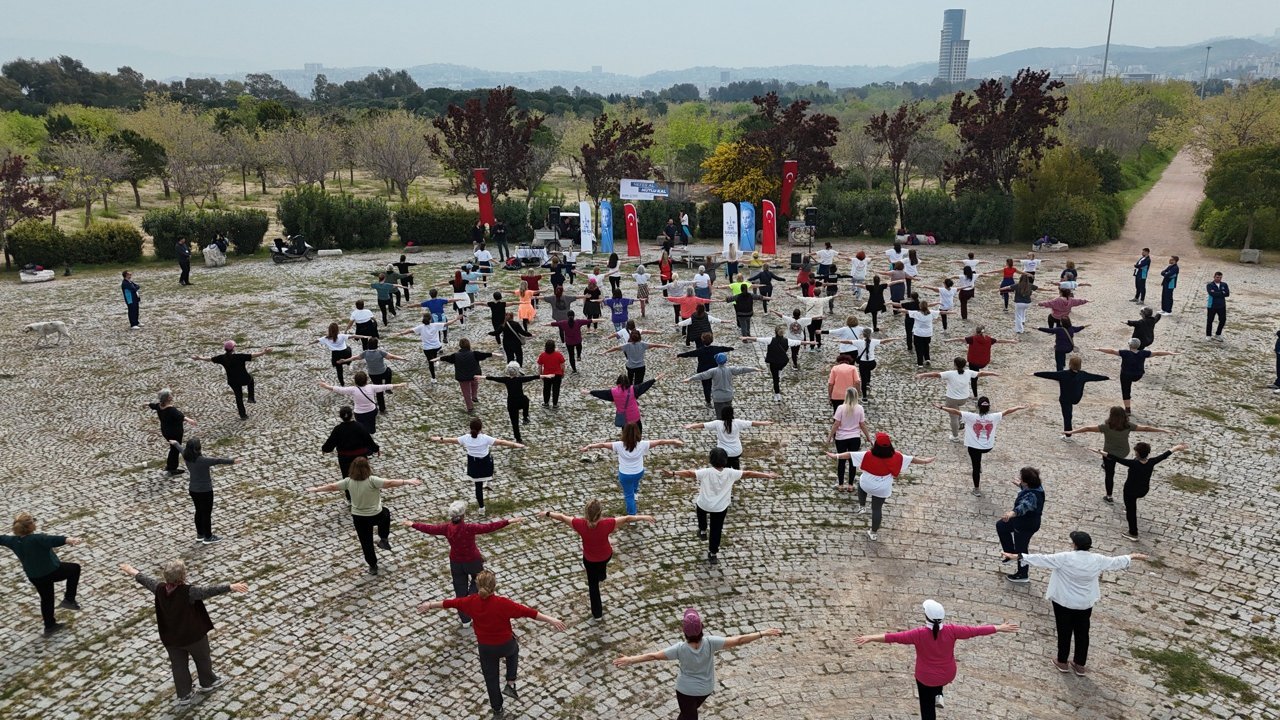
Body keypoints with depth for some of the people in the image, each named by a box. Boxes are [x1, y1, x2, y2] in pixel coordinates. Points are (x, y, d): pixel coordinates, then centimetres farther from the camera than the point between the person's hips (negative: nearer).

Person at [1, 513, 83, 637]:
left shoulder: (14, 541, -8)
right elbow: (53, 540, -49)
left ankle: (49, 626, 33)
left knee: (46, 599, 23)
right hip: (52, 571, -7)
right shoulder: (36, 539, -29)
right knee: (75, 568, 17)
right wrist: (68, 540, -67)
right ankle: (69, 599, 12)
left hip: (34, 577, 7)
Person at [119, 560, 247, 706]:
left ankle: (184, 696, 28)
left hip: (170, 638, 4)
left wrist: (132, 571, 21)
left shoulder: (159, 589, -15)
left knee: (178, 665, 18)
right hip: (193, 635, -4)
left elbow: (145, 580, 3)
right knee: (202, 658, 21)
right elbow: (210, 590, -38)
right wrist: (231, 587, -42)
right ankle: (207, 684, 41)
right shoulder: (189, 592, -31)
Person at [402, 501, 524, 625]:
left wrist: (412, 524, 13)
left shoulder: (446, 528, -18)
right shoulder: (469, 528, -30)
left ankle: (465, 619, 31)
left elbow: (429, 528, -4)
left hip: (456, 562, 3)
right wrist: (509, 522, -28)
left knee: (460, 589, 18)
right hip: (473, 561, -3)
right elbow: (489, 527, -31)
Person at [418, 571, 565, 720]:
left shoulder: (471, 602, -17)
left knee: (491, 679, 21)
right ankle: (510, 685, 25)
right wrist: (550, 620, -24)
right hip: (506, 645, -2)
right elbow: (527, 611, -27)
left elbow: (450, 603, -1)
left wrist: (429, 605, 15)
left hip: (485, 647, 2)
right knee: (514, 650, 33)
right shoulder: (502, 603, -28)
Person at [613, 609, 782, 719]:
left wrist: (630, 660, -21)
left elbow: (654, 656, -28)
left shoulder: (681, 649, -32)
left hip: (686, 689, -3)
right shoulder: (710, 643, -30)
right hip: (706, 688, 3)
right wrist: (763, 633, -25)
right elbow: (738, 640, -29)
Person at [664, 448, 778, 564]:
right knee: (716, 531, 15)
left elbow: (689, 473, -34)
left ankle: (702, 531, 46)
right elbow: (748, 473, -12)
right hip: (720, 507, 1)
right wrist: (767, 475, -5)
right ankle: (713, 554, 24)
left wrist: (673, 473, -41)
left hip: (704, 504, -1)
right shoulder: (730, 473, -18)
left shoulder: (706, 473, -25)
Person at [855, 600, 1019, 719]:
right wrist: (1000, 628, -4)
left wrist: (870, 638, -32)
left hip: (926, 678, -3)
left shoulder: (919, 634, -30)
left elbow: (895, 637, -33)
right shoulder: (951, 630, -23)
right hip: (948, 675, 3)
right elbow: (975, 630, -14)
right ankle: (938, 696, 35)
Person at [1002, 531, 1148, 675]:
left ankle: (1062, 663, 26)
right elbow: (1116, 562, 7)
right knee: (1082, 633, 16)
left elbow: (1042, 559, -24)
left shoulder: (1065, 558, -23)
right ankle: (1080, 665, 28)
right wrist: (1132, 557, 25)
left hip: (1064, 602, -3)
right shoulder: (1097, 560, -10)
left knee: (1064, 632, 12)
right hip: (1085, 603, 4)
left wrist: (1018, 557, -20)